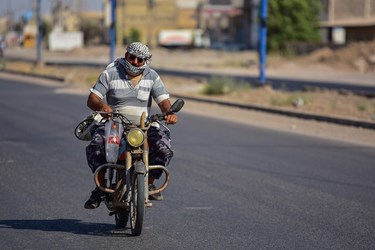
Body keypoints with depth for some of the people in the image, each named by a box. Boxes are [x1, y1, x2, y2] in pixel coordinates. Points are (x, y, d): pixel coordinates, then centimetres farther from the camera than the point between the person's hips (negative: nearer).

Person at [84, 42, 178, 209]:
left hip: (143, 126, 2)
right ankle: (101, 187, -14)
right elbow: (91, 99, -7)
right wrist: (101, 105, -32)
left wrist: (170, 113, -26)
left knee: (164, 148, -24)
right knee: (96, 146, -31)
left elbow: (164, 101, -1)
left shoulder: (152, 76, 6)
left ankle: (149, 183, -2)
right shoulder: (110, 73, 0)